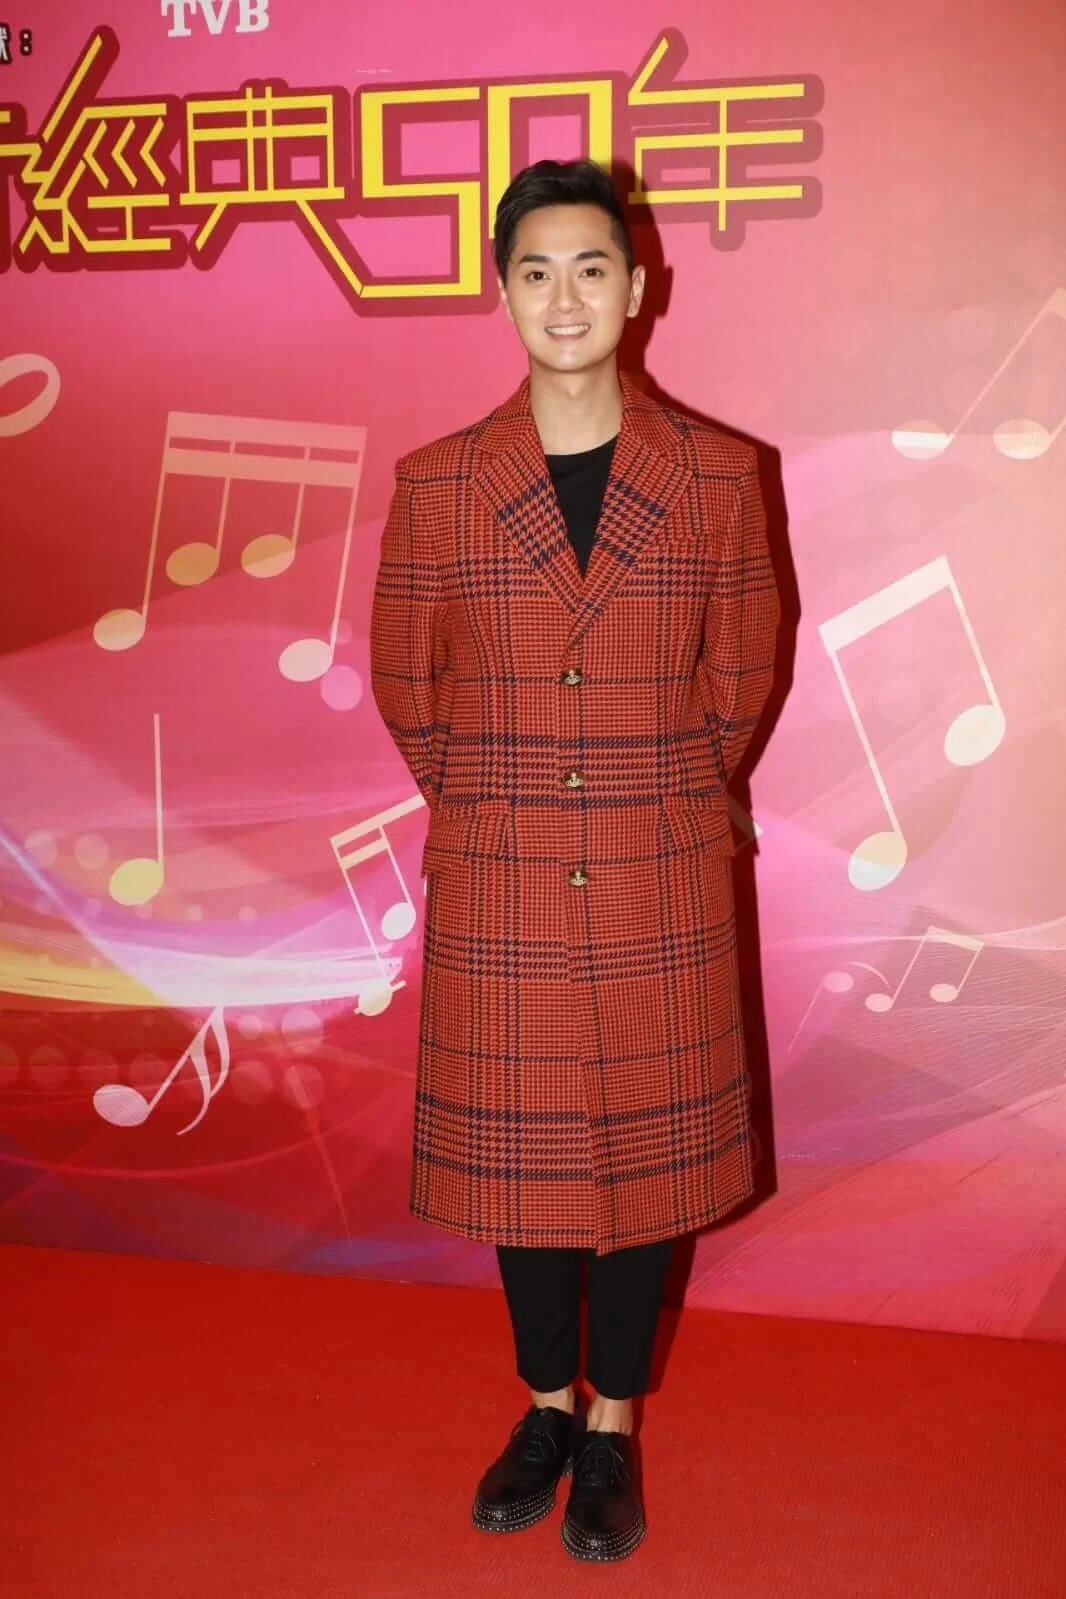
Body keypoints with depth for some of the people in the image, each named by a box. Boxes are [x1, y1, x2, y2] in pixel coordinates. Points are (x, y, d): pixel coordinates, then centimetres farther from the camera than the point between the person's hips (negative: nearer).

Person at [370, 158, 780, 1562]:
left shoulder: (714, 475, -3)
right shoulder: (438, 484, -3)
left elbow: (742, 672, 7)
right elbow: (401, 681, 7)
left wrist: (664, 798, 9)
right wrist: (485, 803, 10)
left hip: (661, 884, 0)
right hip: (498, 885, 1)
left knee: (648, 1141, 10)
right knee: (519, 1143, 12)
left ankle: (614, 1423, 31)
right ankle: (548, 1403, 35)